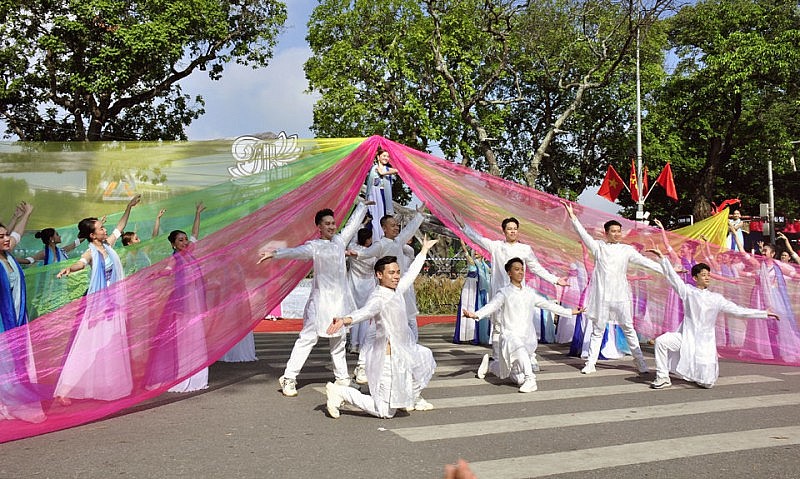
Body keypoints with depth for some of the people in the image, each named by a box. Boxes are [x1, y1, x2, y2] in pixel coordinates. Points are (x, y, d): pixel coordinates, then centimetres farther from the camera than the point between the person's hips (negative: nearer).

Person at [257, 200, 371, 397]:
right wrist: (275, 253, -42)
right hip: (321, 298, -6)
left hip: (340, 298, 6)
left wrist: (363, 205, 38)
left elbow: (353, 224, 25)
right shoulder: (314, 246, -7)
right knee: (308, 337, -8)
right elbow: (296, 251, -24)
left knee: (338, 340, 15)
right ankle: (289, 379, -4)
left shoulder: (340, 241, 11)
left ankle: (342, 377, 26)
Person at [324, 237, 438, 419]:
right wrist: (345, 319, -64)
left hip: (403, 351, 10)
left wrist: (424, 250, 35)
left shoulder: (396, 290, 5)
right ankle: (340, 392, 0)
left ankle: (413, 399, 43)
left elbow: (411, 273, 22)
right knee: (385, 412, -6)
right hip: (389, 356, -10)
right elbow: (366, 311, -42)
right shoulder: (379, 297, -22)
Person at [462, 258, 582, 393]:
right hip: (510, 334, -4)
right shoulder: (504, 293, -2)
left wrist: (570, 312, 22)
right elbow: (491, 306, -18)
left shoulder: (530, 293, 13)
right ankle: (530, 379, -40)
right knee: (520, 350, -39)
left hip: (528, 336, 4)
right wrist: (475, 314, -37)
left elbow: (548, 305, 21)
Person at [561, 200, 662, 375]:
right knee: (597, 330, 5)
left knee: (628, 328, 3)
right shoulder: (598, 246, 5)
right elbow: (583, 234, -3)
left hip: (621, 295, 1)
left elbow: (644, 261, 3)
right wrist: (572, 217, -14)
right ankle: (590, 363, 8)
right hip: (602, 295, 0)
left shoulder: (627, 250, 7)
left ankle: (640, 360, 12)